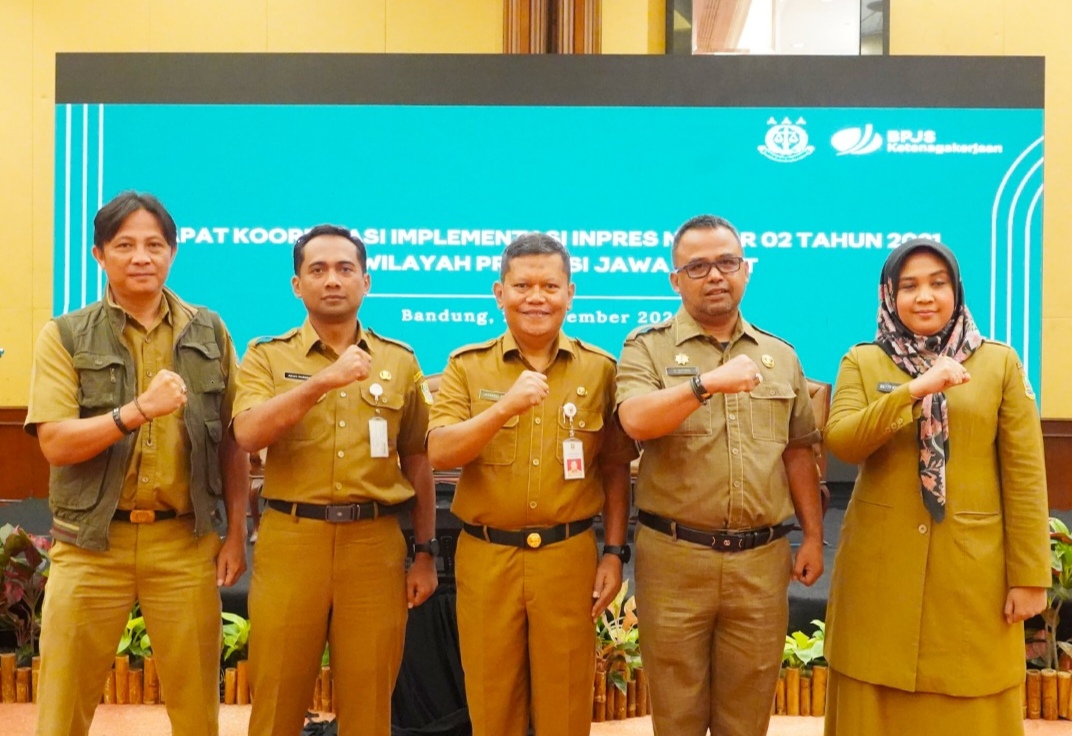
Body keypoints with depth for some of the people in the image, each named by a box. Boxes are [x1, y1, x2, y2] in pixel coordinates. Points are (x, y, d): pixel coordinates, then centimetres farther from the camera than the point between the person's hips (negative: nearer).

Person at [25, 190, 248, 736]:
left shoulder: (209, 332, 6)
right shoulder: (64, 337, 0)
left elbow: (232, 443, 9)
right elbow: (56, 444, -10)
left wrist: (236, 534, 5)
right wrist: (139, 410, -24)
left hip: (186, 542, 1)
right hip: (91, 542, -1)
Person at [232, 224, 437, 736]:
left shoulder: (400, 360, 8)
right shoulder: (267, 356, 3)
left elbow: (417, 463, 11)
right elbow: (248, 434, -15)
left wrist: (425, 553, 9)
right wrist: (322, 382, -25)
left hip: (375, 543, 1)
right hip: (290, 540, -1)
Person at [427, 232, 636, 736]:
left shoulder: (599, 369, 2)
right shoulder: (467, 366, 0)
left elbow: (615, 468, 6)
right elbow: (439, 453, -11)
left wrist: (615, 553, 2)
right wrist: (504, 408, -25)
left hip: (569, 556, 0)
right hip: (486, 557, 0)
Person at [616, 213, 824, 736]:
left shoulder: (780, 355, 11)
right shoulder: (648, 348, -1)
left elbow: (798, 452, 14)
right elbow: (636, 420, -20)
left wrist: (813, 535, 9)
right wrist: (708, 383, -32)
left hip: (762, 560, 3)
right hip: (675, 558, -2)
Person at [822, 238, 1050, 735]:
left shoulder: (1000, 362, 3)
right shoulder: (862, 362, 4)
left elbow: (1024, 473, 0)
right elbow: (841, 442, -12)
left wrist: (1029, 574, -4)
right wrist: (913, 390, -23)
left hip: (973, 566, 0)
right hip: (880, 564, 0)